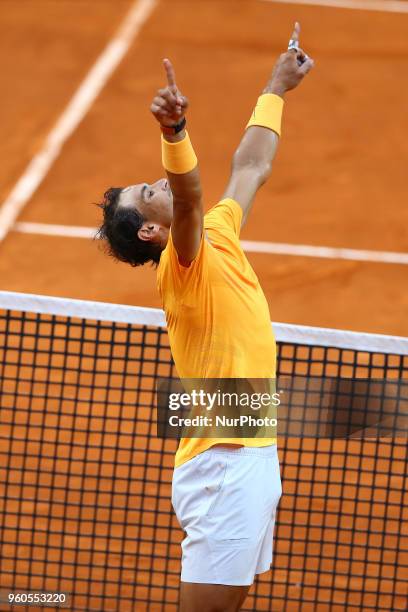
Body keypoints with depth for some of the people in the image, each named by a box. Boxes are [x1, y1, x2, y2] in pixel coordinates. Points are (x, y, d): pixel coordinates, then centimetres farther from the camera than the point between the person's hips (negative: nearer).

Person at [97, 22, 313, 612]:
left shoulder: (217, 235, 14)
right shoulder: (188, 260, -11)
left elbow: (251, 169, 30)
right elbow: (188, 197, -33)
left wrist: (276, 89, 38)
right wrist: (175, 132, -51)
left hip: (252, 457, 9)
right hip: (225, 463, -9)